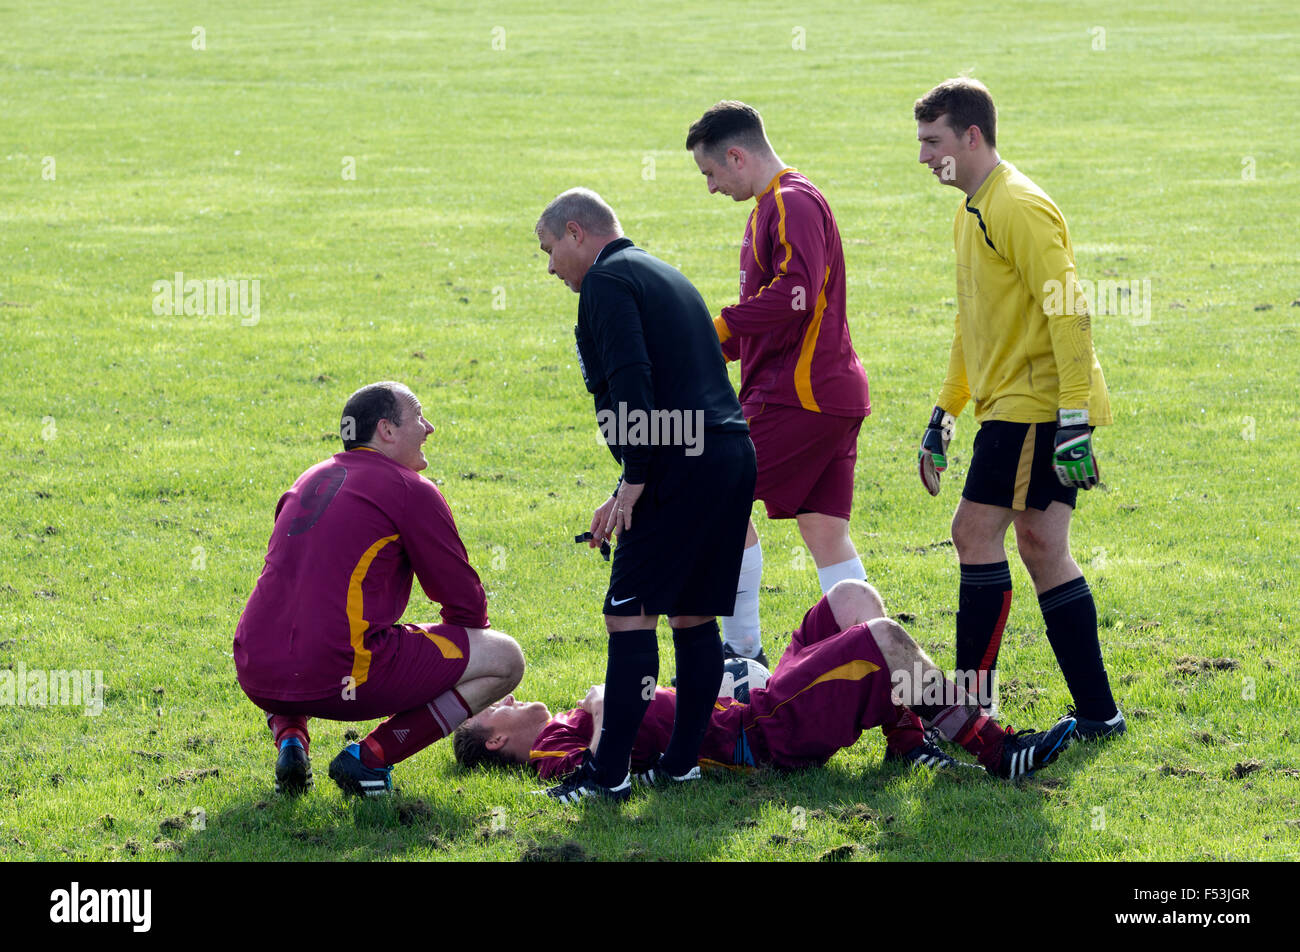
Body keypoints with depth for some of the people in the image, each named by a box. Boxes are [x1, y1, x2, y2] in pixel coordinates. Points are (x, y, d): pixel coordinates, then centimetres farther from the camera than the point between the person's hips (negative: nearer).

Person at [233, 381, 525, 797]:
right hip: (339, 676, -7)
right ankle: (369, 758, -3)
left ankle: (289, 738, 12)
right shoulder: (411, 491, -1)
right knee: (505, 658, 2)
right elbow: (466, 603, 2)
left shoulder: (310, 480, 21)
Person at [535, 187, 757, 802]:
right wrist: (635, 487, 24)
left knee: (629, 613, -8)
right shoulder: (666, 276, 26)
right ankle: (683, 763, 14)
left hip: (682, 463, -9)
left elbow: (632, 381, -17)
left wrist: (633, 481, -17)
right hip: (733, 452, 10)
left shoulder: (607, 281, -3)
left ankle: (609, 774, -10)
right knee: (694, 617, 13)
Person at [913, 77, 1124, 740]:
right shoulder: (974, 211, 18)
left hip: (1034, 406, -10)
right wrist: (944, 415, 27)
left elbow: (1068, 313, -21)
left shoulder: (1018, 207, -14)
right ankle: (1096, 711, 9)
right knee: (1041, 549, 8)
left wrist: (1073, 420, -25)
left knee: (975, 532, -8)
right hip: (1011, 405, 10)